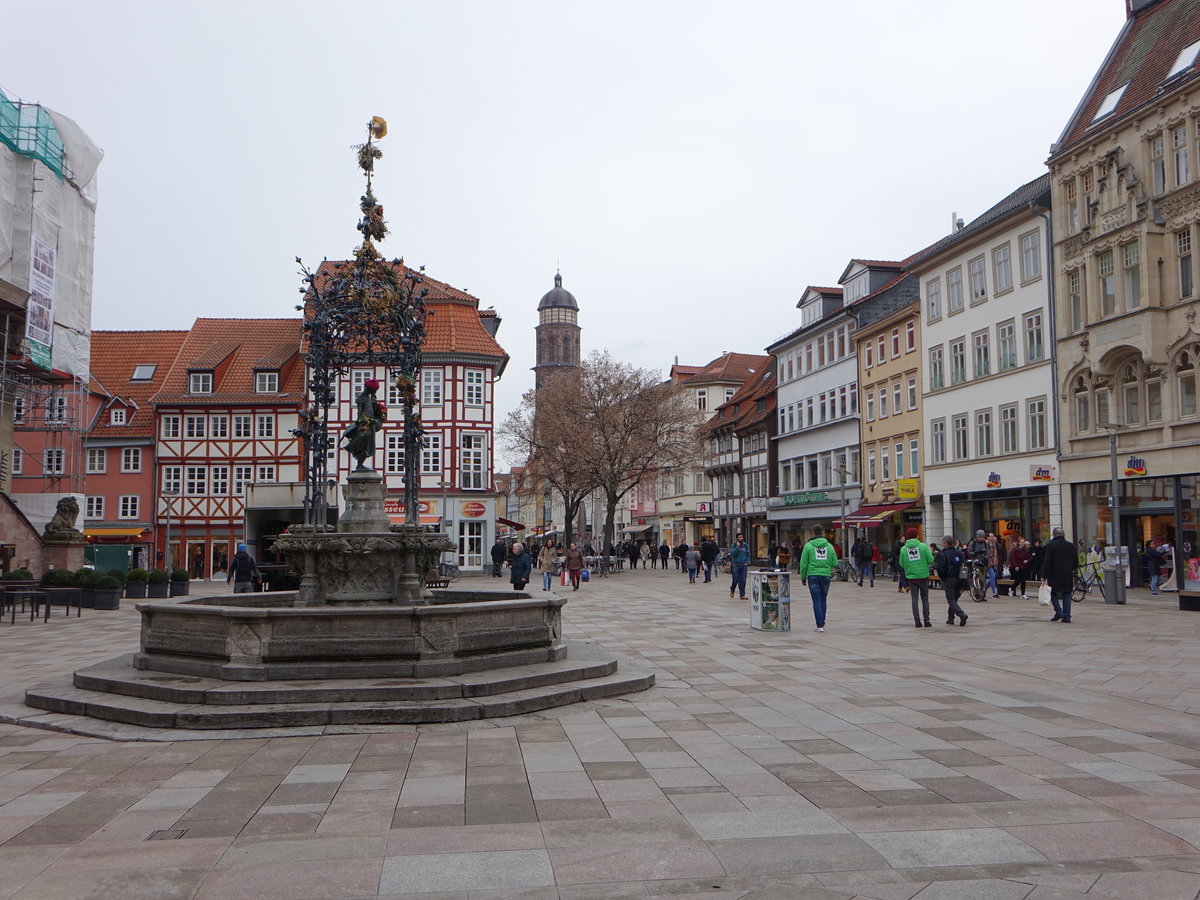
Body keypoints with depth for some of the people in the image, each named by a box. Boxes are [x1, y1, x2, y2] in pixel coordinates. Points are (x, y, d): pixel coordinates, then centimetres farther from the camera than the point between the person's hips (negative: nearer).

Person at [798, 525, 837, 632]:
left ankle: (820, 625, -6)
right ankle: (822, 622, 21)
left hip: (813, 576, -2)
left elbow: (803, 564, -2)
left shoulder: (808, 546, -2)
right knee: (823, 599, 15)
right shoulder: (829, 546, 5)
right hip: (826, 575, 2)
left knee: (817, 600, -1)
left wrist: (803, 577, 7)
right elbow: (835, 563, 4)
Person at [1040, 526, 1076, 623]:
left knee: (1054, 593, 9)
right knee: (1067, 594, 8)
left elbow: (1047, 561, -11)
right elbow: (1076, 560, 11)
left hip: (1055, 575, -4)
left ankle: (1058, 611, -7)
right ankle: (1066, 616, 5)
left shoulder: (1050, 545, -7)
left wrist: (1044, 576, -9)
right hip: (1068, 575, 4)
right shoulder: (1071, 545, 7)